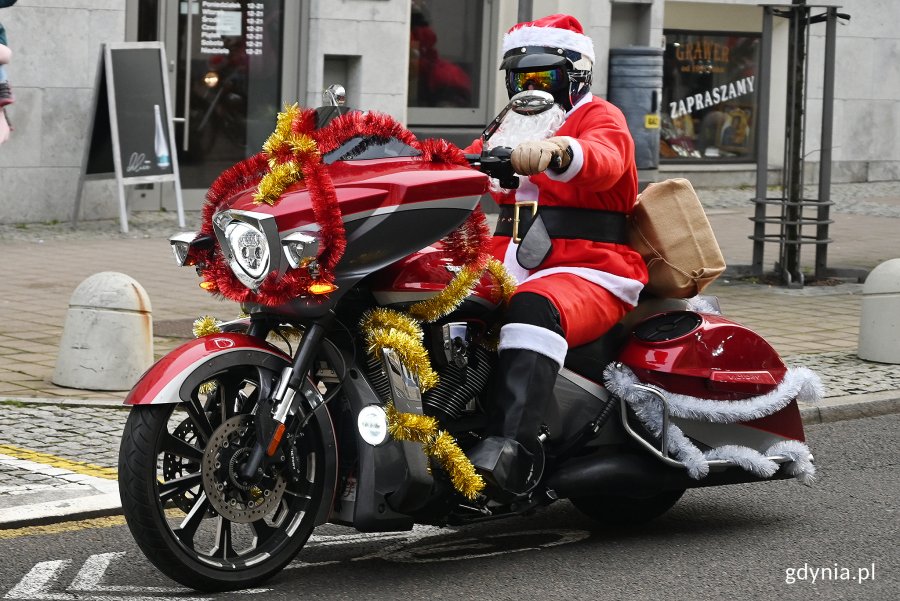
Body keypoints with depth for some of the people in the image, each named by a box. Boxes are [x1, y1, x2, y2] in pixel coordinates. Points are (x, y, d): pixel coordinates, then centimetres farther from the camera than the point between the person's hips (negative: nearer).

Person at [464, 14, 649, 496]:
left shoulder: (599, 117, 3)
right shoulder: (509, 131, 27)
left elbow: (603, 159, -22)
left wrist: (556, 151, -44)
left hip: (587, 275, -8)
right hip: (506, 272, 8)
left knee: (535, 309, -38)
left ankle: (511, 447, -53)